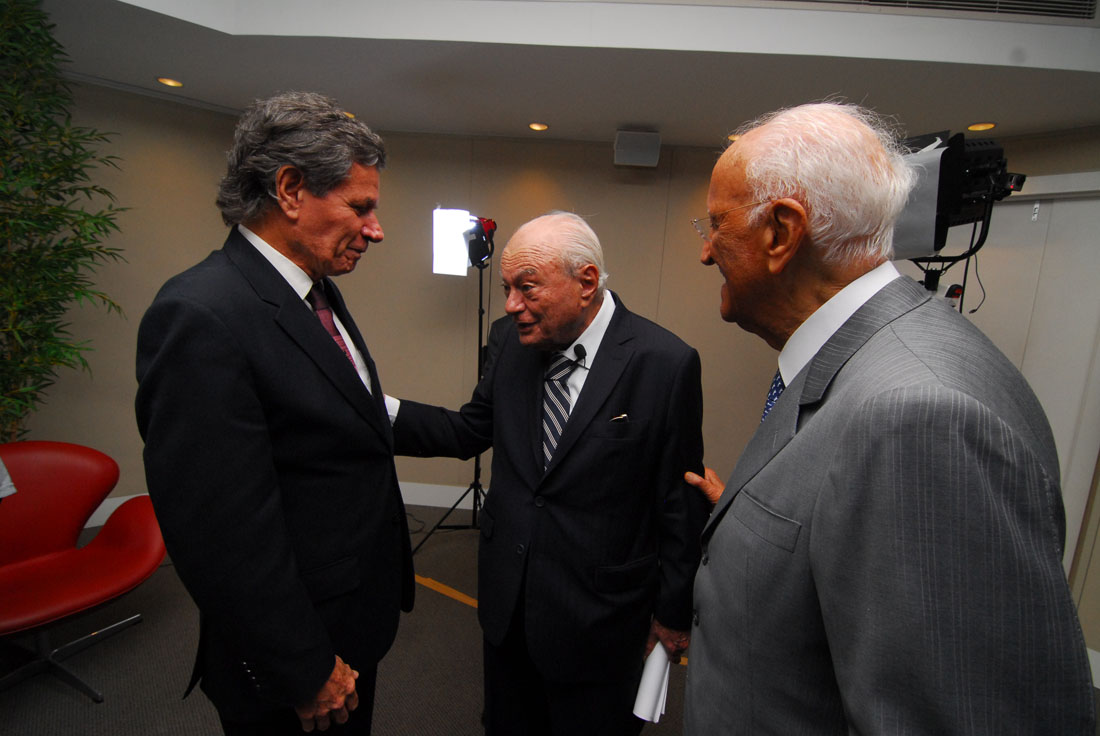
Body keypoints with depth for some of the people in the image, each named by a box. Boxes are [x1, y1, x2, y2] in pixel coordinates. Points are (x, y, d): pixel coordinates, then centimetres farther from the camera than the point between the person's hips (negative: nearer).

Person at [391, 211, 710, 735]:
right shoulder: (512, 344, -5)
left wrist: (674, 612, -4)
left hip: (597, 615, -4)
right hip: (507, 602, 5)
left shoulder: (665, 365, -20)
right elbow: (468, 431, 3)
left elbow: (681, 503, -13)